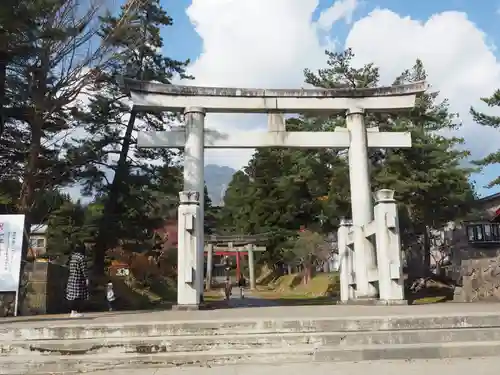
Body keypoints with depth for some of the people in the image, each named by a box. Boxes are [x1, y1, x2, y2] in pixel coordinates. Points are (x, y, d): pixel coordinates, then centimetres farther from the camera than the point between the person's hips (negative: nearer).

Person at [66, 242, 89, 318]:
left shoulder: (72, 256, 11)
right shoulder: (81, 257, -13)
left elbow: (70, 267, 15)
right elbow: (83, 269, -15)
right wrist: (86, 278, -10)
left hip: (71, 278, 8)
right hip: (79, 279, -8)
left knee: (72, 294, 9)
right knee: (79, 295, -4)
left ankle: (73, 311, 13)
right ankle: (76, 312, -5)